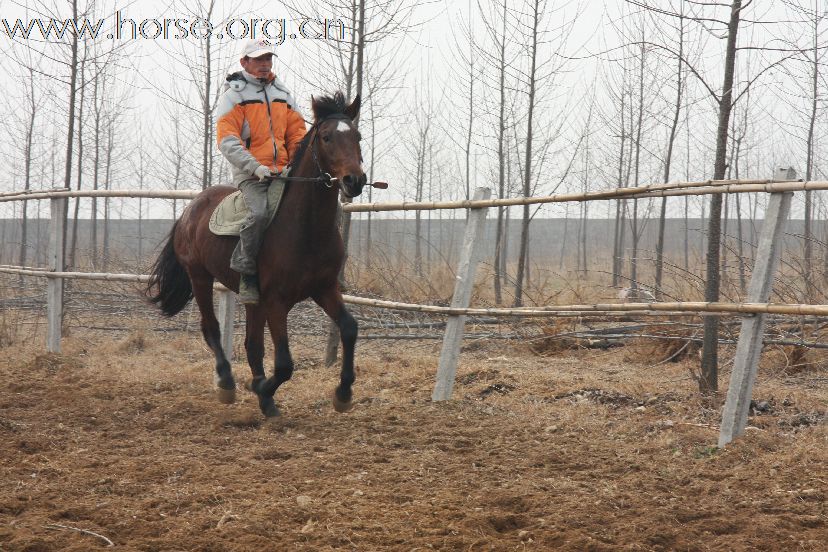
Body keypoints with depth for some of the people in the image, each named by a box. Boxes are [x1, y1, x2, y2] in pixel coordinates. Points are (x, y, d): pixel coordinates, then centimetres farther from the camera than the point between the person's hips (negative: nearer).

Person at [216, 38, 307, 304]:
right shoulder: (234, 95, 2)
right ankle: (247, 275, -20)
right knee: (260, 214, -32)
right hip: (250, 174, -6)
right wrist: (255, 167, -21)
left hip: (284, 171, 6)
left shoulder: (282, 93, 21)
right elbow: (227, 140, -9)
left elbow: (297, 133, 20)